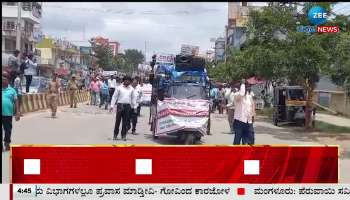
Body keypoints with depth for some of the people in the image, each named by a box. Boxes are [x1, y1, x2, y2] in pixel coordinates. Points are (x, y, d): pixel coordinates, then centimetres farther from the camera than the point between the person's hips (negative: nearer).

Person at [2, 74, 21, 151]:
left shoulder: (12, 90, 3)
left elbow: (16, 101, 2)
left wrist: (17, 112, -5)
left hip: (8, 113, 0)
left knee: (8, 130, 10)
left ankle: (7, 144, 24)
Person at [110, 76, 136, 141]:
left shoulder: (131, 89, 10)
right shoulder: (119, 88, 2)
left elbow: (132, 98, 16)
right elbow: (114, 97, 2)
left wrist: (134, 106, 12)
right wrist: (112, 105, -4)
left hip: (128, 106, 2)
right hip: (120, 105, -2)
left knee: (125, 121, 4)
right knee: (118, 120, -1)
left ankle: (124, 135, 12)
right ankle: (115, 134, 9)